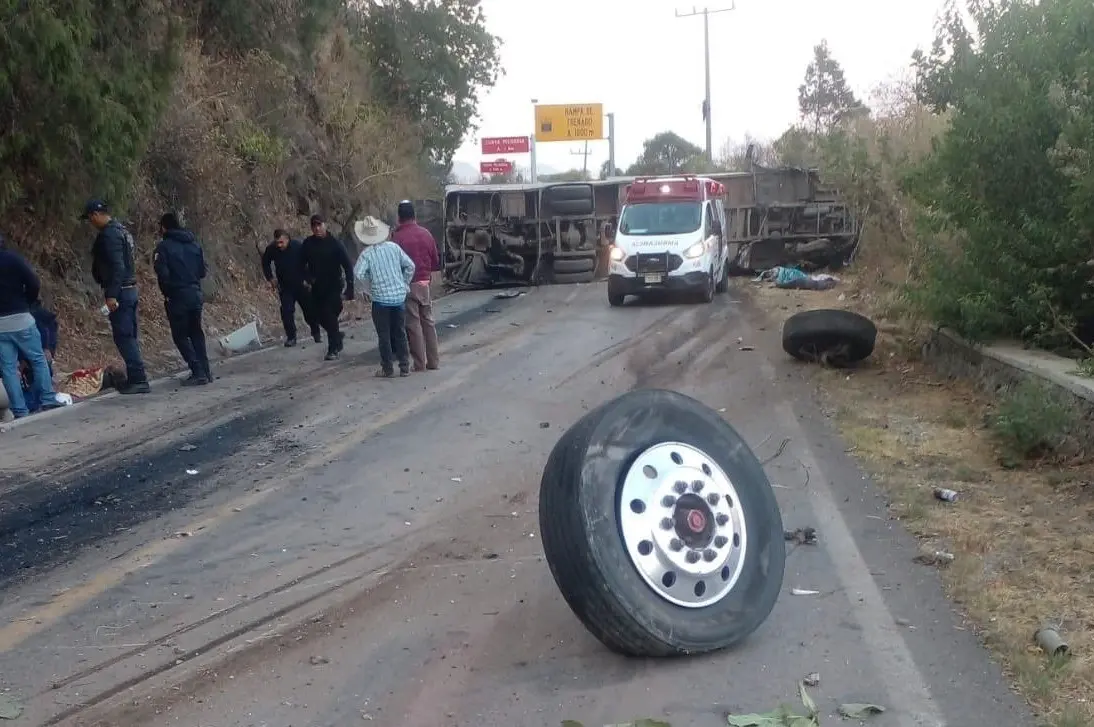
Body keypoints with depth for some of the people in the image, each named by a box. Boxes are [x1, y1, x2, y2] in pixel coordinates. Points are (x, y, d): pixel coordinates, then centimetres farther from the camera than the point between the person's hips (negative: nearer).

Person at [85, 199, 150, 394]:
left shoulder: (109, 234, -14)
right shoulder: (121, 230, 17)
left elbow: (116, 266, -23)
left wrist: (111, 295, -25)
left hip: (120, 292, -10)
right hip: (130, 290, 10)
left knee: (124, 337, -8)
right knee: (130, 337, 12)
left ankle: (138, 379, -9)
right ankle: (136, 378, 17)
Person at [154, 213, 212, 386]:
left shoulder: (164, 246, -10)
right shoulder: (194, 244, 7)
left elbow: (163, 274, -14)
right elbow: (202, 271, 7)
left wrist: (166, 293, 1)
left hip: (177, 298, -6)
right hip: (196, 295, 6)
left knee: (180, 336, 3)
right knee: (196, 333, 17)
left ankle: (198, 373, -5)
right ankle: (205, 371, 17)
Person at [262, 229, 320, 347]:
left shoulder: (297, 246, -20)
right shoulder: (271, 249, -14)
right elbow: (265, 263, 7)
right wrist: (270, 279, 1)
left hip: (301, 284, -1)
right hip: (285, 287, 1)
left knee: (309, 309, 5)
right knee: (286, 312, -8)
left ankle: (316, 333, 24)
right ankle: (291, 337, 2)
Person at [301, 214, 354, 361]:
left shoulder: (335, 243, -10)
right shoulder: (308, 244, -1)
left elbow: (347, 265, -10)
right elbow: (302, 264, 10)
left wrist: (349, 287, -14)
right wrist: (307, 277, -9)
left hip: (334, 286, -4)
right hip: (317, 287, 4)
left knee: (330, 315, -12)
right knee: (320, 316, 9)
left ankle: (333, 349, -3)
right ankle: (338, 337, 35)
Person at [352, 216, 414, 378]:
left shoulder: (367, 253, -9)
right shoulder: (393, 246, 1)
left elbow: (358, 273, -22)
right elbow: (410, 266, 2)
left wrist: (370, 288, -6)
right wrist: (404, 284, 13)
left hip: (381, 299, -3)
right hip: (400, 296, 3)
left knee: (384, 335, 6)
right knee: (400, 333, 12)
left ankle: (388, 369, 9)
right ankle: (405, 367, 15)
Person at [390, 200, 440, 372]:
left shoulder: (397, 237, -13)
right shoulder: (426, 234, 1)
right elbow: (436, 261, 7)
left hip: (408, 285, -4)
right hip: (425, 284, 4)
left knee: (413, 324, 1)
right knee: (428, 322, 12)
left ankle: (420, 364, 3)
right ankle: (434, 362, 15)